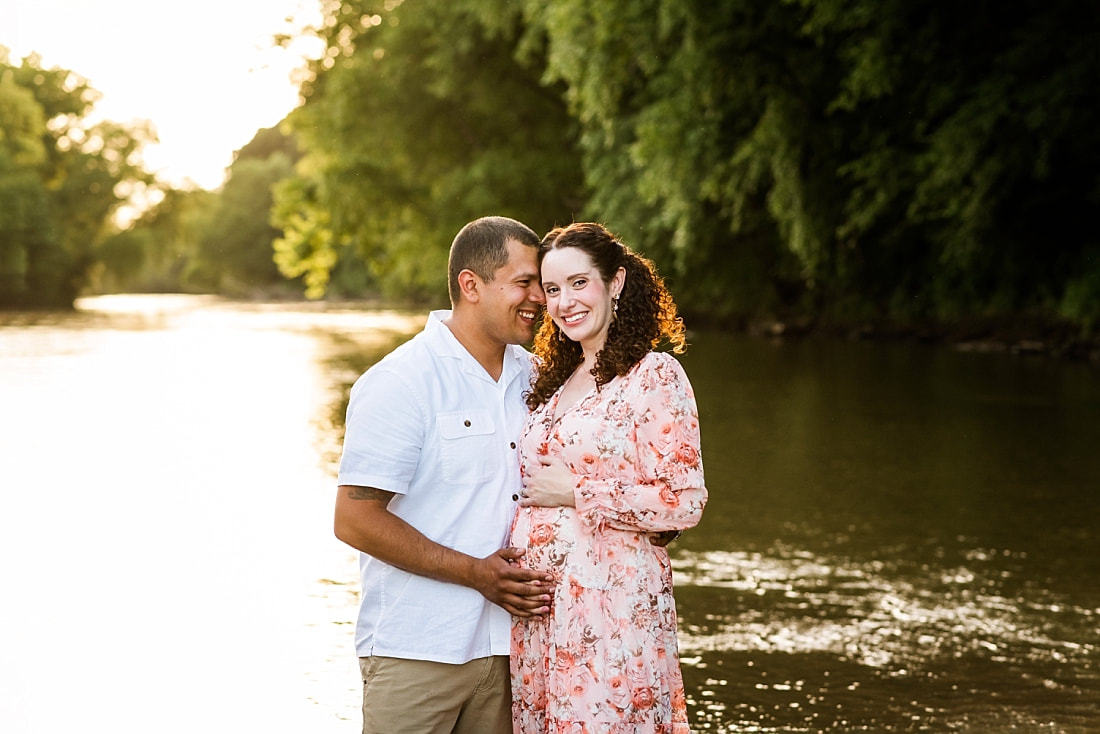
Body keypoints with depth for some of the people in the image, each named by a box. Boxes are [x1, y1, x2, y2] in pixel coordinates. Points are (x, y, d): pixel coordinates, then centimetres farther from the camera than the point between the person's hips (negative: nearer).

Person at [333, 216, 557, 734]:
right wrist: (476, 572, -17)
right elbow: (355, 520, -15)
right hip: (416, 652, -6)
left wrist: (539, 574, 1)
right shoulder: (400, 383, -11)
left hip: (505, 646, 6)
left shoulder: (532, 377, 10)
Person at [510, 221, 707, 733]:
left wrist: (576, 494, -12)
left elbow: (684, 502, -13)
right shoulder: (553, 380, 15)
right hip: (539, 608, 7)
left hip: (611, 596, -7)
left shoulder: (654, 375, -7)